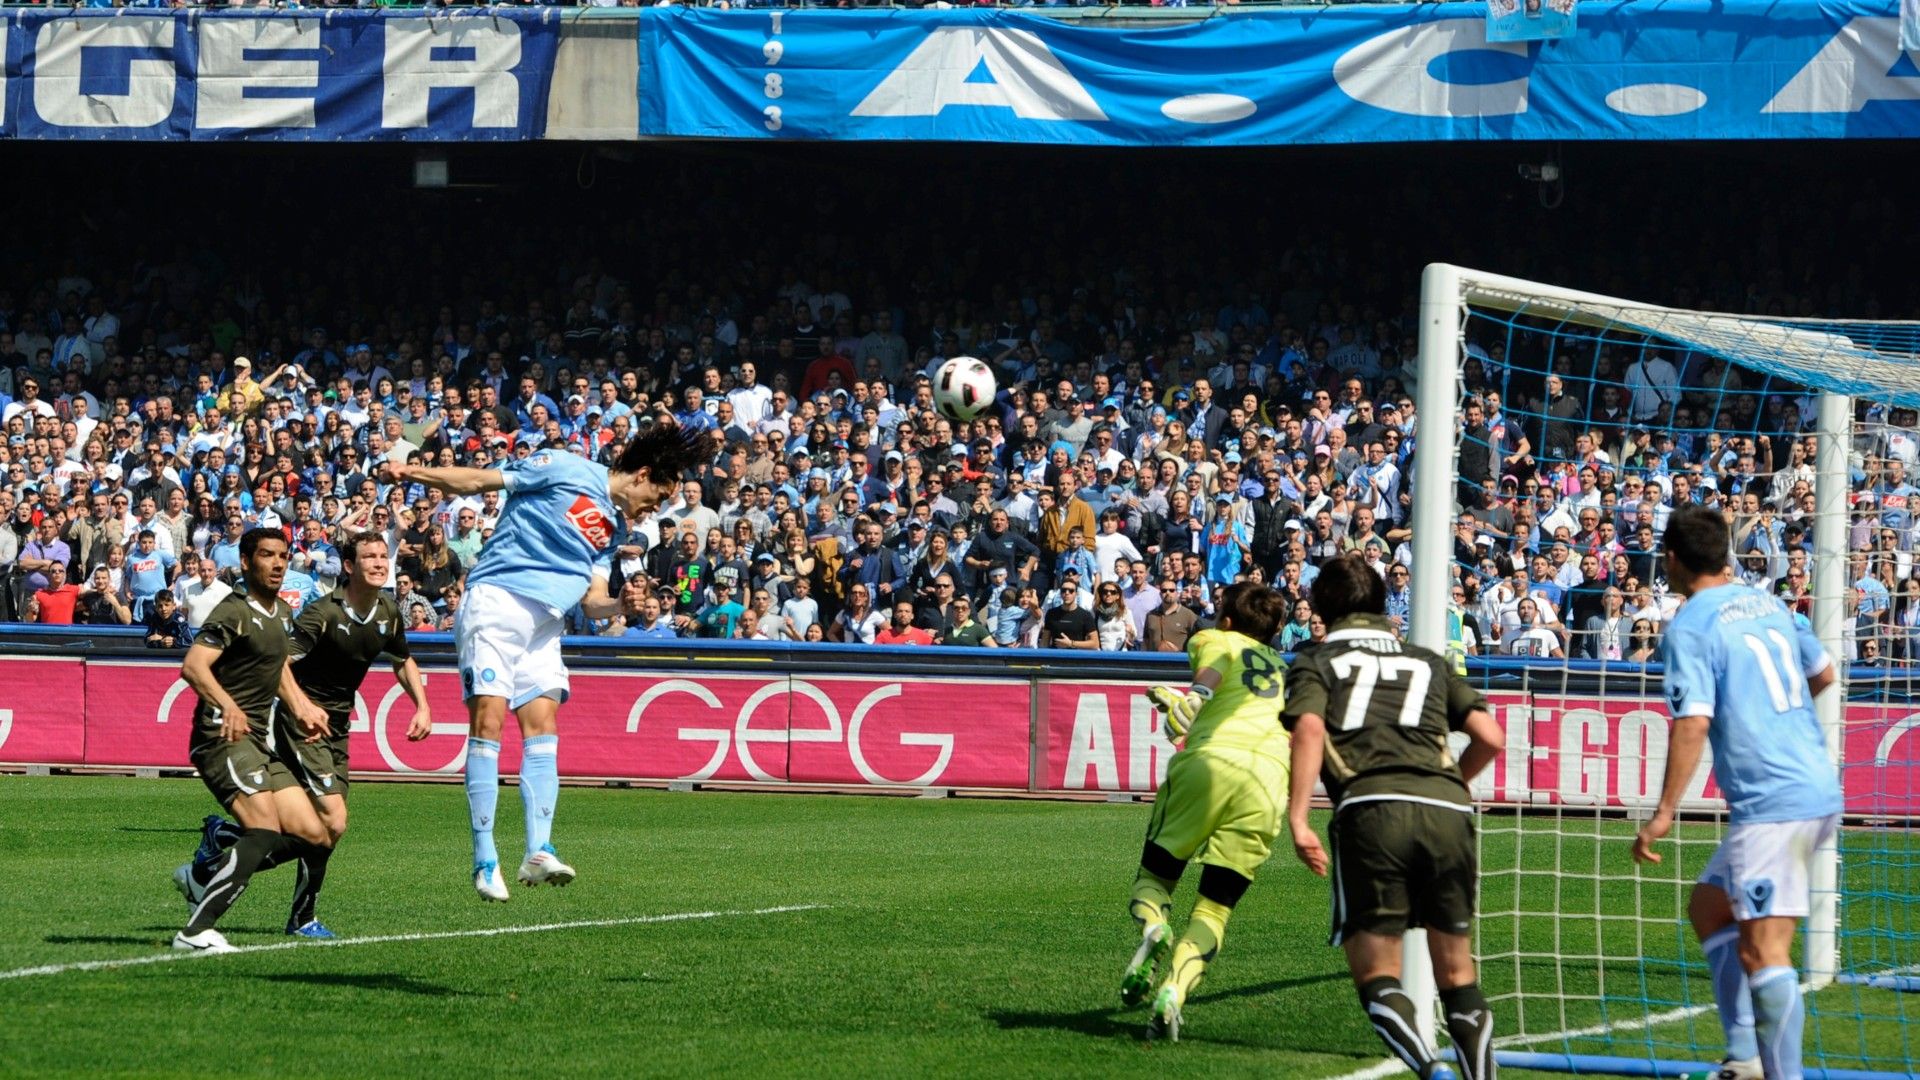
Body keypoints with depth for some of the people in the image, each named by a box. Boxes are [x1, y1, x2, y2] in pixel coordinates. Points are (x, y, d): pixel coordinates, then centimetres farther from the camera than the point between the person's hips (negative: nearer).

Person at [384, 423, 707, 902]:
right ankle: (484, 859, -11)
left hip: (544, 625, 8)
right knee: (488, 722, -12)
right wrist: (415, 473, -15)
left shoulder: (613, 529, 19)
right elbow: (478, 481, -3)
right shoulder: (566, 470, -3)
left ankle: (538, 852, -8)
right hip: (496, 605, -8)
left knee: (543, 725, -3)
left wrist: (624, 604, -6)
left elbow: (593, 602, 16)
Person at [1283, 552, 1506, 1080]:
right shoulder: (1429, 661, 28)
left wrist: (1298, 820, -7)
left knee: (1376, 972, 0)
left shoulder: (1316, 660, 19)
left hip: (1371, 806, -3)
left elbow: (1309, 729, -1)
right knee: (1456, 971, 16)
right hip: (1447, 808, 3)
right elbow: (1490, 738, 19)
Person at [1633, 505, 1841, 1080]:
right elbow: (1824, 674, 25)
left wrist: (1664, 813, -15)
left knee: (1762, 950, -10)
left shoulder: (1690, 628, -10)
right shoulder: (1768, 603, 14)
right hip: (1819, 789, 9)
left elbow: (1693, 723, -19)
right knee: (1709, 905, 19)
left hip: (1770, 804, -9)